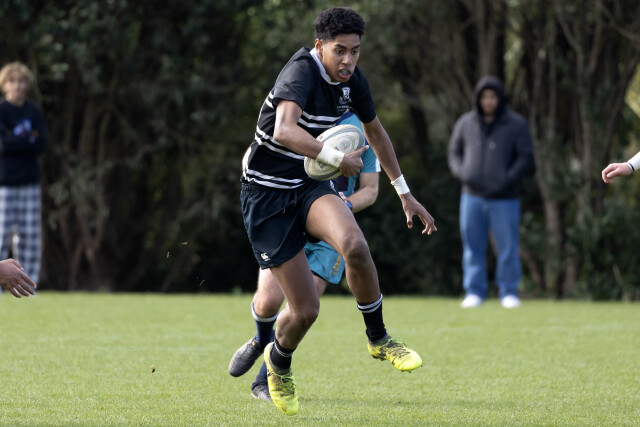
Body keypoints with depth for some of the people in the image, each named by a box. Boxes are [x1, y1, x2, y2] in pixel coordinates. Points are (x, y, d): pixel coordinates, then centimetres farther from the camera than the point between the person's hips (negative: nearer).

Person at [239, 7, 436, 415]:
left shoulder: (353, 80, 2)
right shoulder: (301, 72, -21)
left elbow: (376, 132, 21)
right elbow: (285, 131, -40)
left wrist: (405, 193, 26)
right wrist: (338, 158, -39)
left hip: (309, 186, 5)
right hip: (267, 194, -5)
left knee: (354, 245, -31)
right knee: (305, 310, -8)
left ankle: (379, 339, -8)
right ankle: (279, 362, 28)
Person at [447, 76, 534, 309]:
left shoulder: (516, 124, 0)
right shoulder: (466, 123, 7)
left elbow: (526, 157, -1)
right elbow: (454, 152, 14)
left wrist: (509, 179, -14)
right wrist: (461, 172, -5)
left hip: (504, 199, -2)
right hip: (472, 196, 2)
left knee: (508, 249, -1)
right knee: (473, 247, 5)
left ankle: (509, 292, 8)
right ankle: (474, 292, 12)